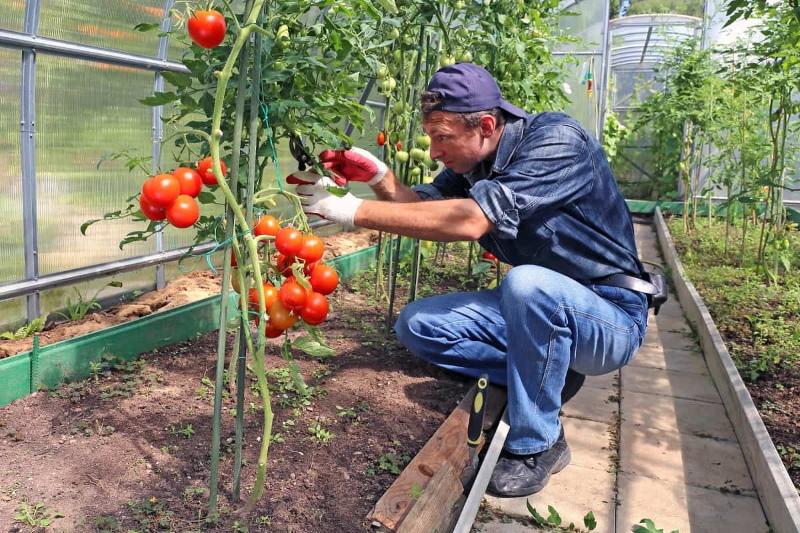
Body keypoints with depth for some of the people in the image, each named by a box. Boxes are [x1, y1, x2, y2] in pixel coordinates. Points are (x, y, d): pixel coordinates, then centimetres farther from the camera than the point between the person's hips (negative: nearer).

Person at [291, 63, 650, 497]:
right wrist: (378, 177, -19)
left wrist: (350, 210, -33)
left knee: (527, 283, -39)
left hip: (612, 317, -7)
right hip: (535, 306, 7)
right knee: (417, 325, -5)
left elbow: (468, 220, -35)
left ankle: (537, 445, -18)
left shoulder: (558, 141, -24)